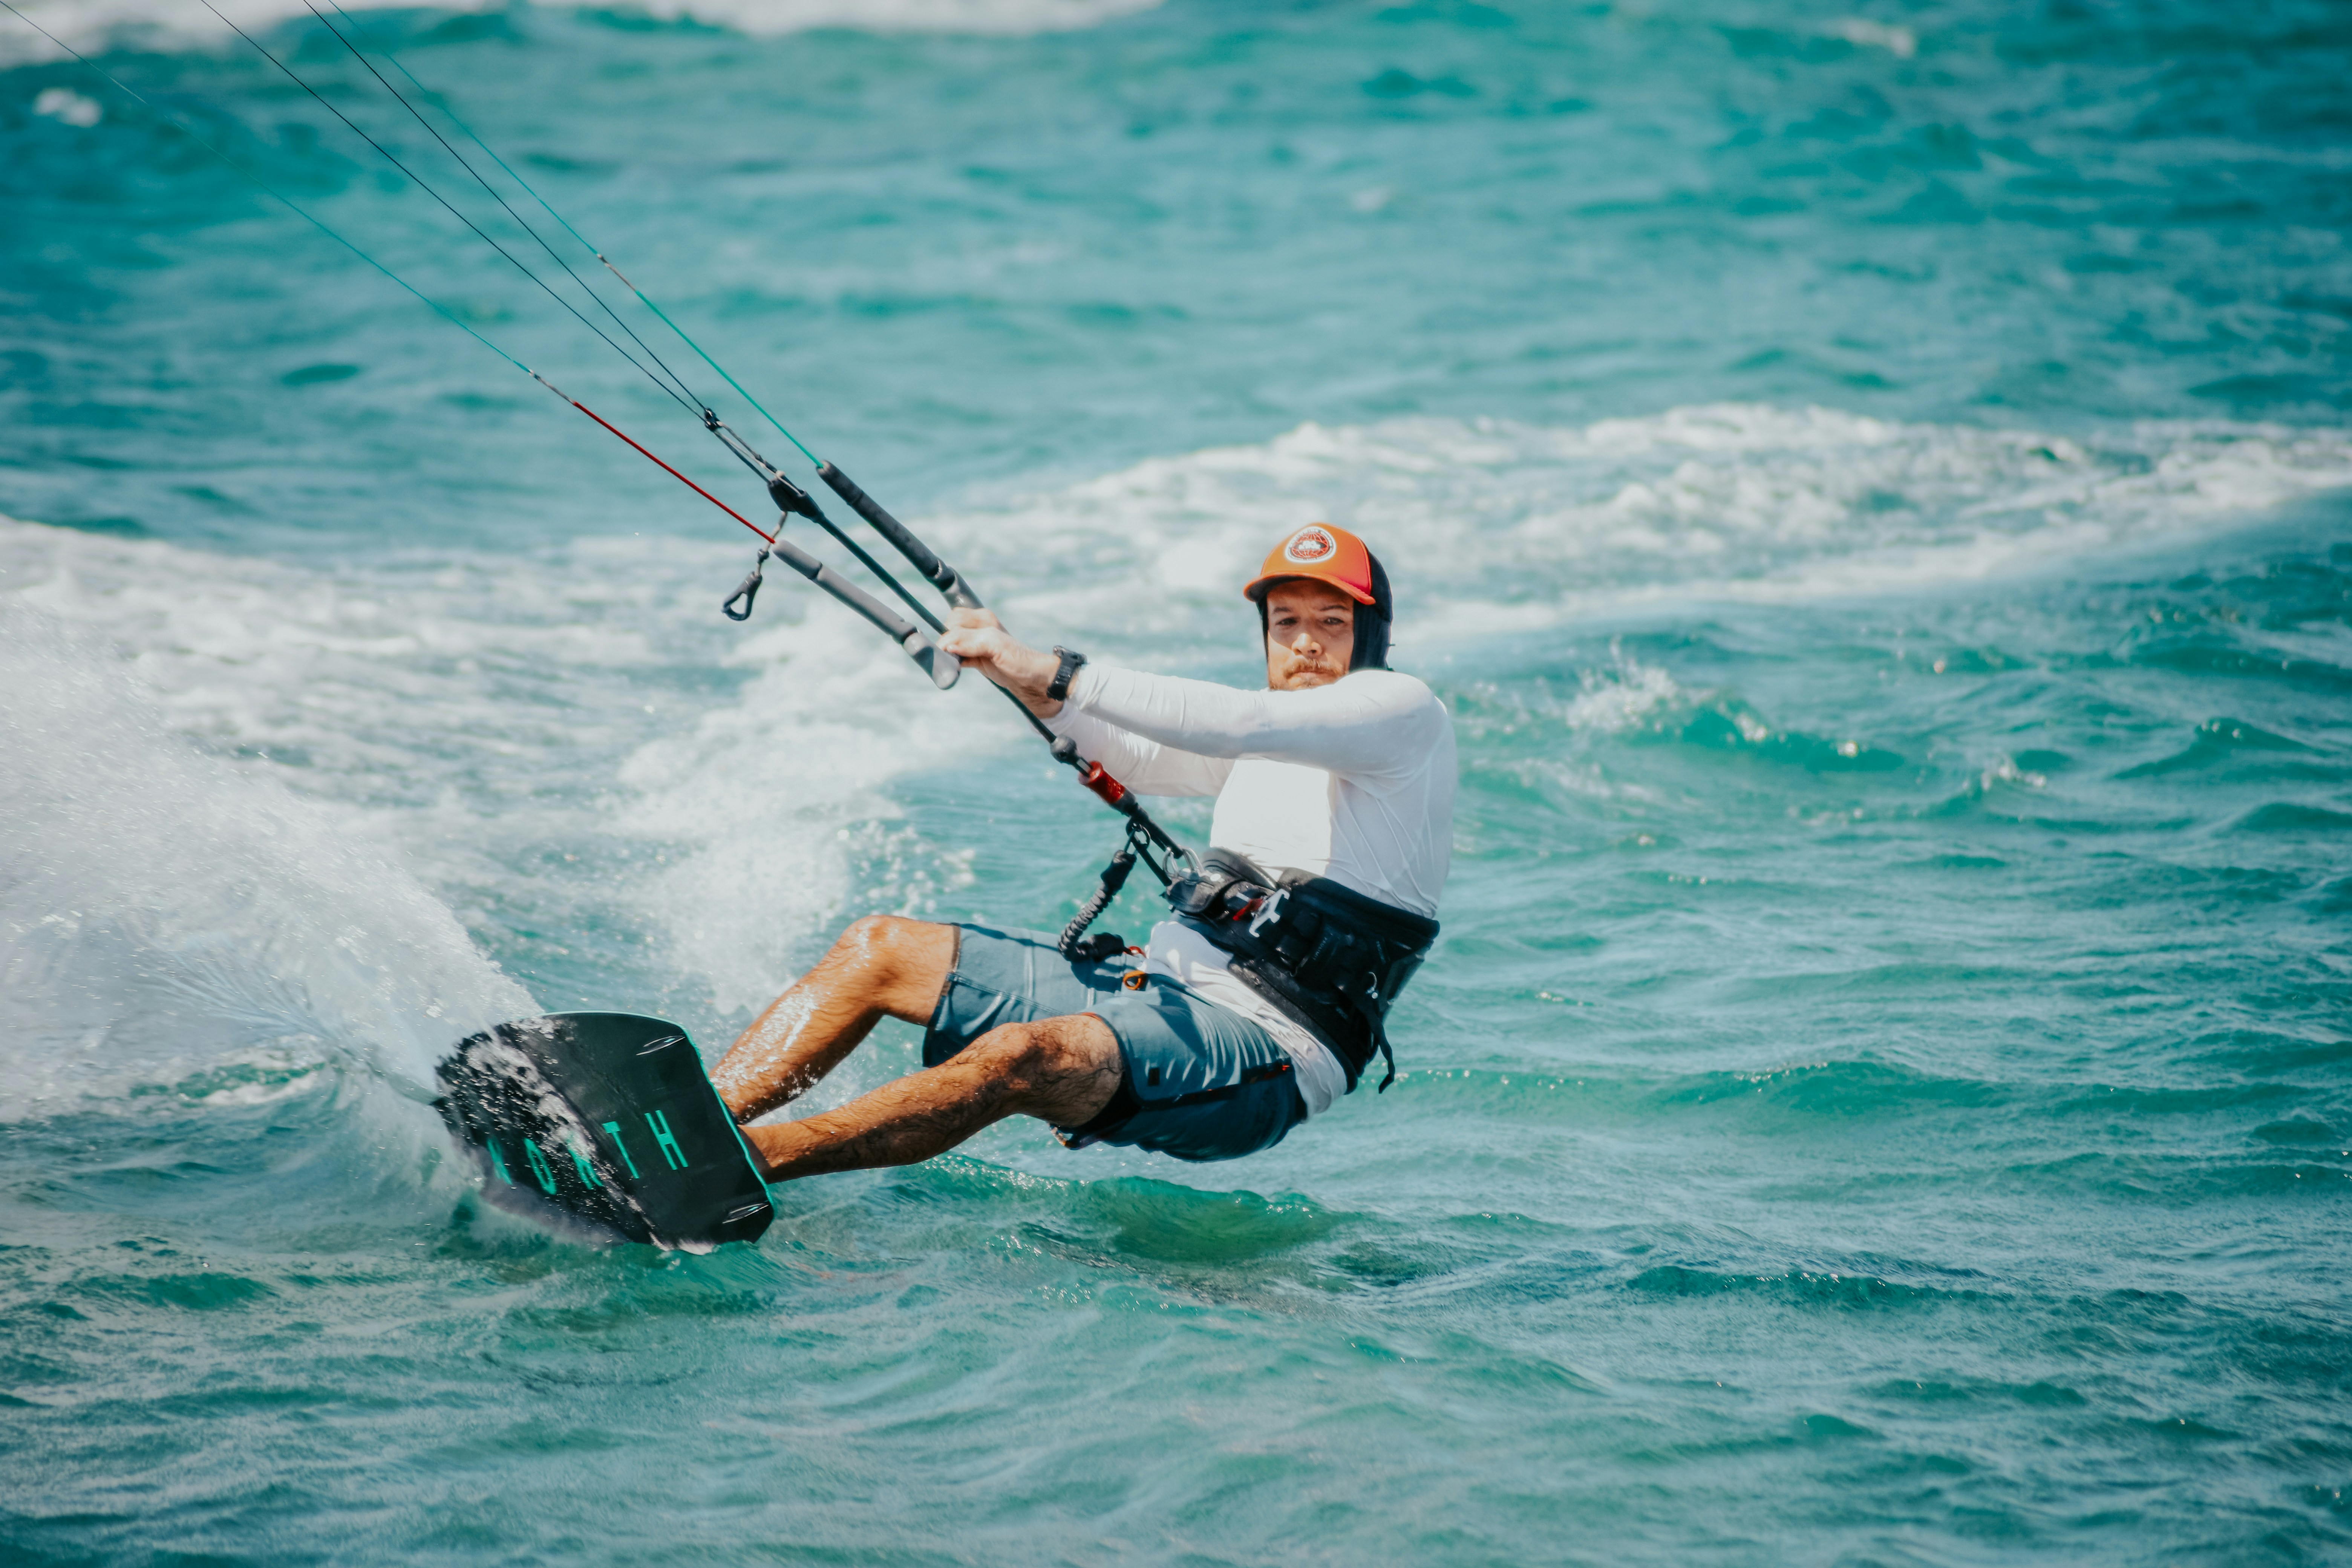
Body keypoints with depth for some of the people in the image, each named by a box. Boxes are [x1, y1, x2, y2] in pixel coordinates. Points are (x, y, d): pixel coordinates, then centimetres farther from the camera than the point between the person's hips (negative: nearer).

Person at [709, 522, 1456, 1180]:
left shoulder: (1405, 711, -4)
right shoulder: (1273, 729, 23)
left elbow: (1236, 723, -19)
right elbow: (1145, 760, 18)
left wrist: (1056, 674, -22)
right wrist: (1020, 677, -1)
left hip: (1268, 1045, -9)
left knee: (1024, 1057, -36)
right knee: (878, 948, 1)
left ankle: (729, 1167, -46)